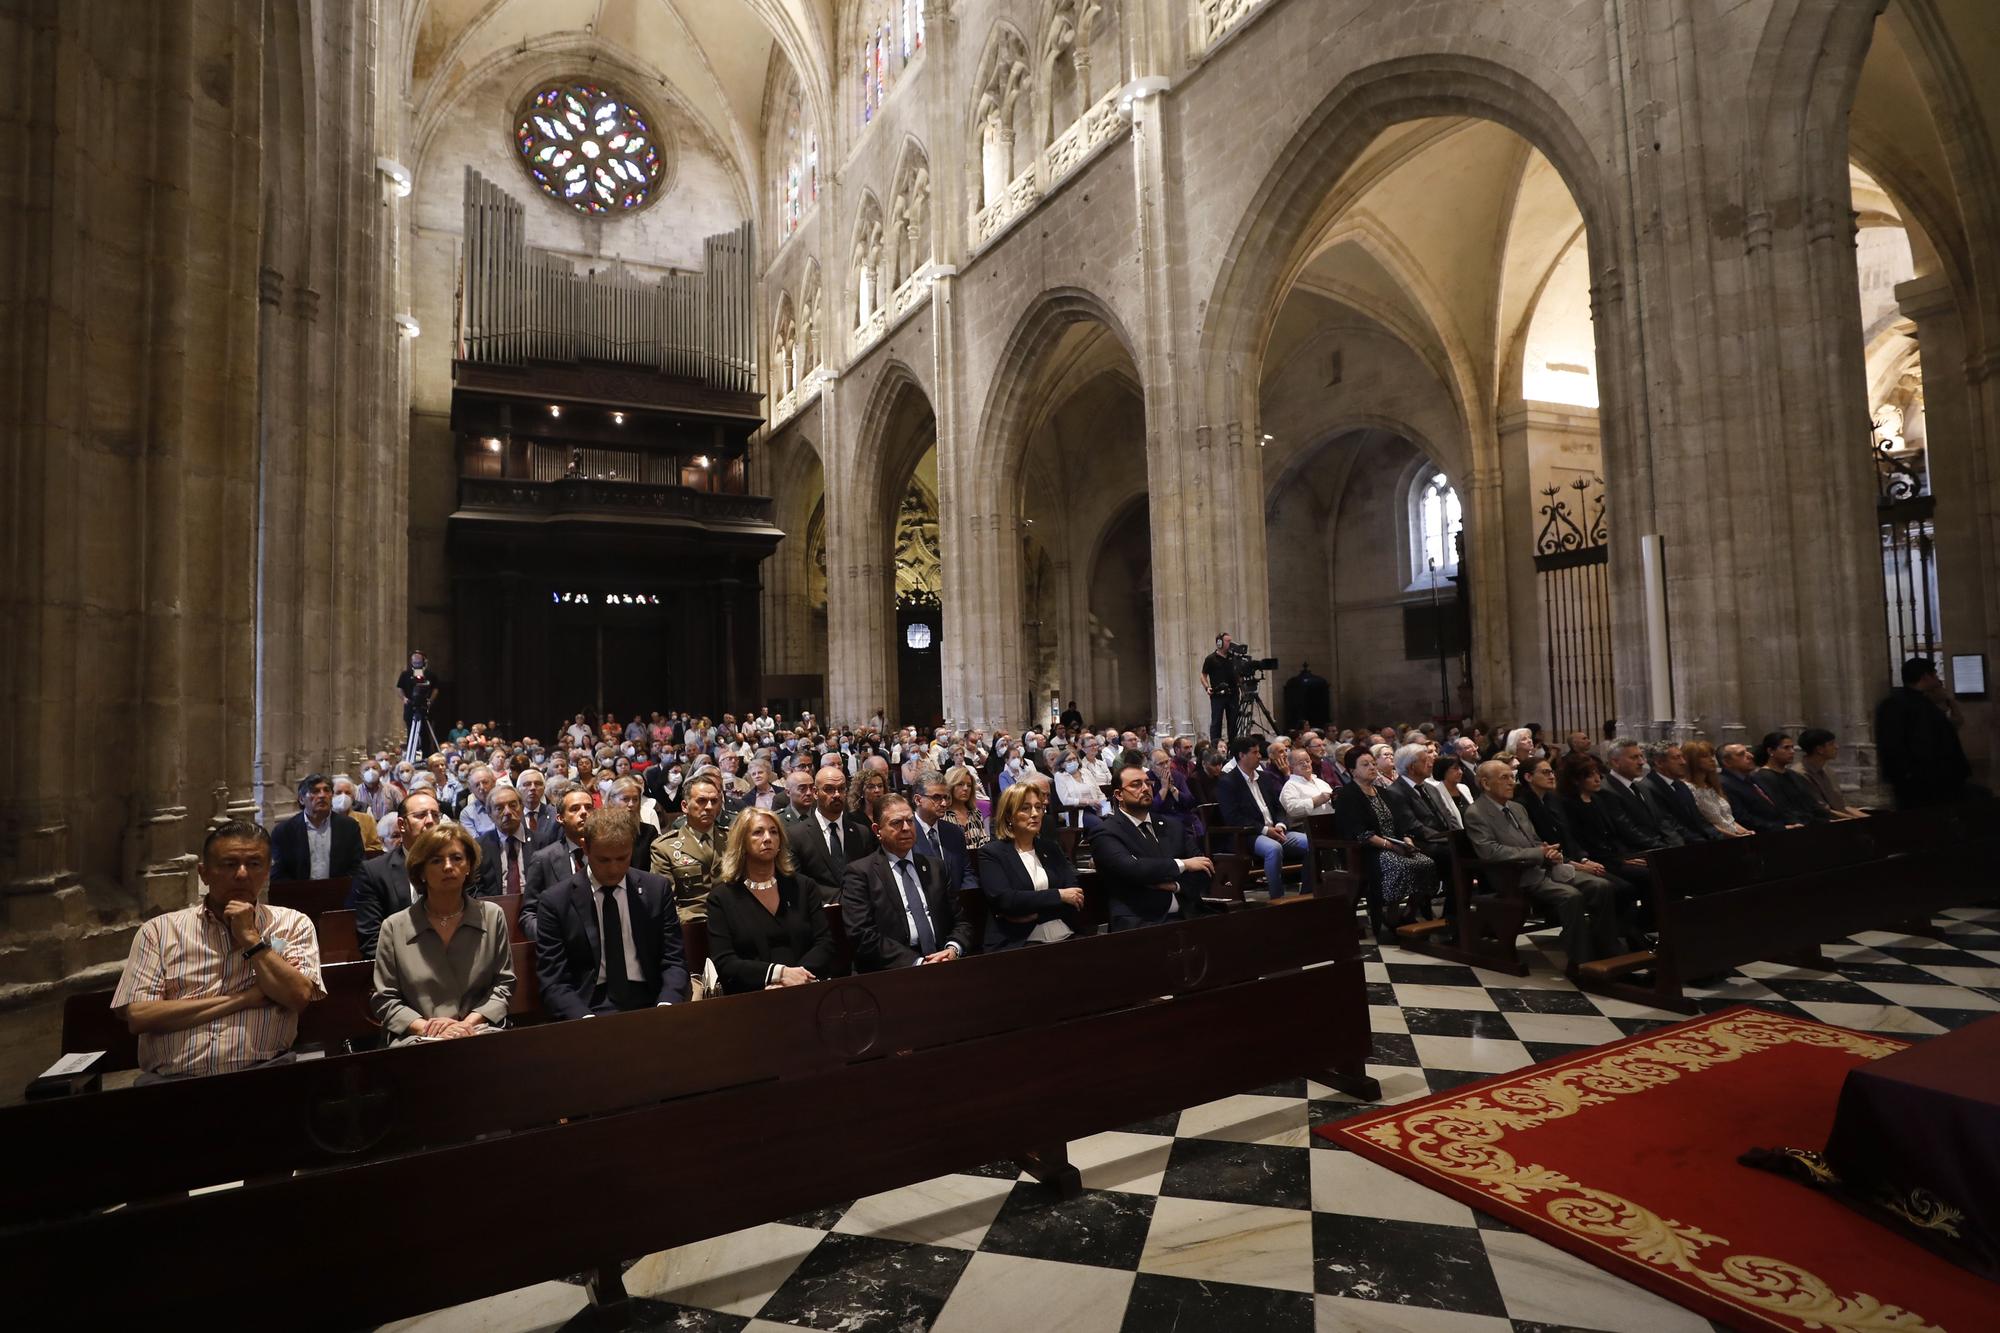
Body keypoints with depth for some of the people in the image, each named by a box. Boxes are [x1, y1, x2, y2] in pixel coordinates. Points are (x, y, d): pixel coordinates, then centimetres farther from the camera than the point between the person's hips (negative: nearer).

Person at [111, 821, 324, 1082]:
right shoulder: (159, 930, 12)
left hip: (262, 1075, -1)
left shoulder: (293, 924, 10)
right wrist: (242, 999, -5)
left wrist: (250, 938, -3)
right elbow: (138, 1017, 1)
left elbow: (299, 997, -3)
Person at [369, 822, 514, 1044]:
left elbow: (503, 984, 8)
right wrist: (426, 1027, -9)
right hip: (417, 1038, -1)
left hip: (481, 1034, 1)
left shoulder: (492, 916, 7)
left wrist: (468, 1023, -7)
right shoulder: (394, 927, 6)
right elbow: (385, 999, 6)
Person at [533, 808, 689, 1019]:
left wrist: (666, 1006, -15)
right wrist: (586, 1019, -20)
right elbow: (553, 983, -2)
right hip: (589, 1011, -1)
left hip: (649, 1008, 1)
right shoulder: (555, 902, 1)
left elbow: (674, 962, 5)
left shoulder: (657, 890, 5)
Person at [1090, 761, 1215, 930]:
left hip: (1185, 917, 6)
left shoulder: (1172, 825, 18)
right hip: (1139, 923, -6)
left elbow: (1201, 871, 13)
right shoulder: (1105, 833, 0)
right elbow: (1130, 868, -17)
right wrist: (1183, 864, -8)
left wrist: (1175, 885, -8)